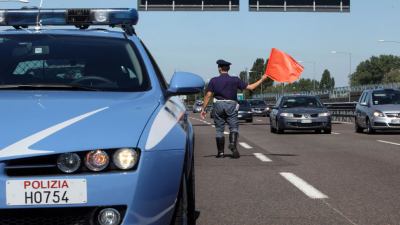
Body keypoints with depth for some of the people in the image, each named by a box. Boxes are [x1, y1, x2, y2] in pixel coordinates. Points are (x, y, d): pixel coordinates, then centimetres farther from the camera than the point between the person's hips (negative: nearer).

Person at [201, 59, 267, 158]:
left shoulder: (214, 81, 1)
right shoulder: (235, 80, 1)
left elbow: (208, 95, -3)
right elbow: (250, 87, 0)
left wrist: (203, 109, 2)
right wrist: (262, 79, 12)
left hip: (218, 105, 1)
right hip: (231, 105, -1)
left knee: (219, 129, 8)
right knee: (234, 127, 3)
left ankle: (220, 152, 10)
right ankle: (233, 144, -24)